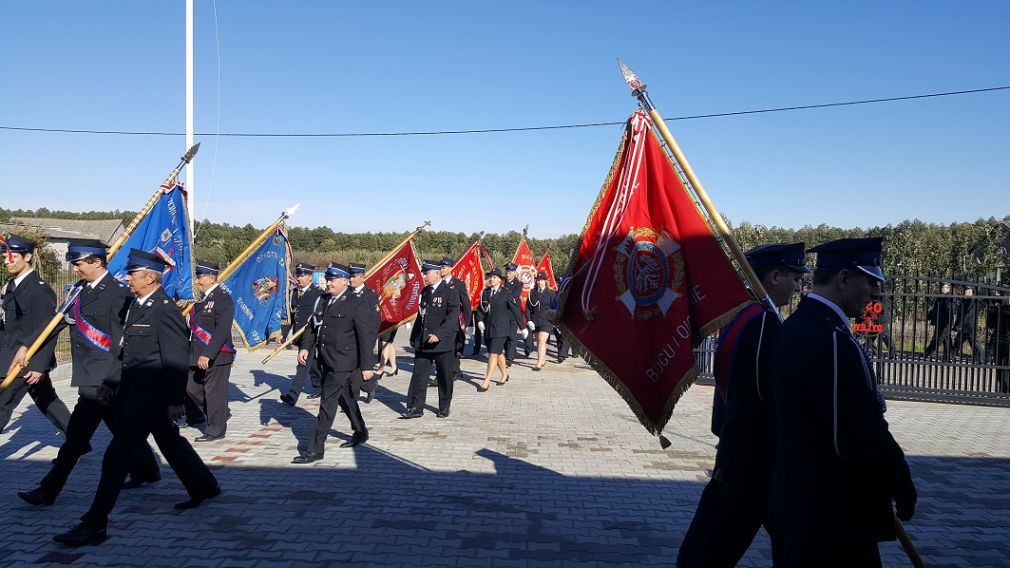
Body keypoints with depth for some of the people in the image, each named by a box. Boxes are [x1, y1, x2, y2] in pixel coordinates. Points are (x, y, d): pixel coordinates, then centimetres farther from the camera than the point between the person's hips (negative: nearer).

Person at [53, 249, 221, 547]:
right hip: (136, 393, 10)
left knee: (117, 455, -6)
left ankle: (94, 525, 3)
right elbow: (131, 350, 15)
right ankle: (204, 487, 37)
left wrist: (176, 401, -19)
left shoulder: (166, 310, -18)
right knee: (171, 443, 21)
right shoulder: (136, 305, 10)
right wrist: (121, 388, 15)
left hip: (150, 397, -10)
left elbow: (177, 360, -19)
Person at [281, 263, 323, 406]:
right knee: (312, 363, 19)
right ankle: (319, 388, 33)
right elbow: (290, 315, 14)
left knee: (304, 364, -11)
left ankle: (292, 396, -15)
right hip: (298, 334, 7)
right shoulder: (294, 293, 12)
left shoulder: (318, 294, -9)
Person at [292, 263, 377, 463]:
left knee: (328, 403, -7)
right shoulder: (323, 300, 9)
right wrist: (305, 347, -2)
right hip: (326, 360, 8)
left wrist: (366, 365, -17)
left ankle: (315, 449, -2)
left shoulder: (358, 303, -13)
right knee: (345, 398, 22)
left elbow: (366, 336, -15)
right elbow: (313, 326, 15)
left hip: (343, 363, -8)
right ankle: (360, 432, 40)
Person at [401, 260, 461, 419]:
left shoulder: (450, 292, -9)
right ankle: (415, 408, 6)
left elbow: (453, 316, -18)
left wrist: (439, 334, -27)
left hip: (443, 343, -5)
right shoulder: (425, 291, 13)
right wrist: (414, 337, 17)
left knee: (445, 377, 7)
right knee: (418, 375, 2)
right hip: (423, 343, 6)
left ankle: (444, 408, 21)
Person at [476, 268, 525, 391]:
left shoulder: (506, 293, -6)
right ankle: (505, 375, 36)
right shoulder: (485, 292, 8)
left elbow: (515, 310, -3)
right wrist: (480, 321, -3)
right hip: (488, 328, 5)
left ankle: (486, 382, -12)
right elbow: (481, 308, 15)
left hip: (501, 328, -5)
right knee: (498, 353, 17)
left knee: (493, 354, -11)